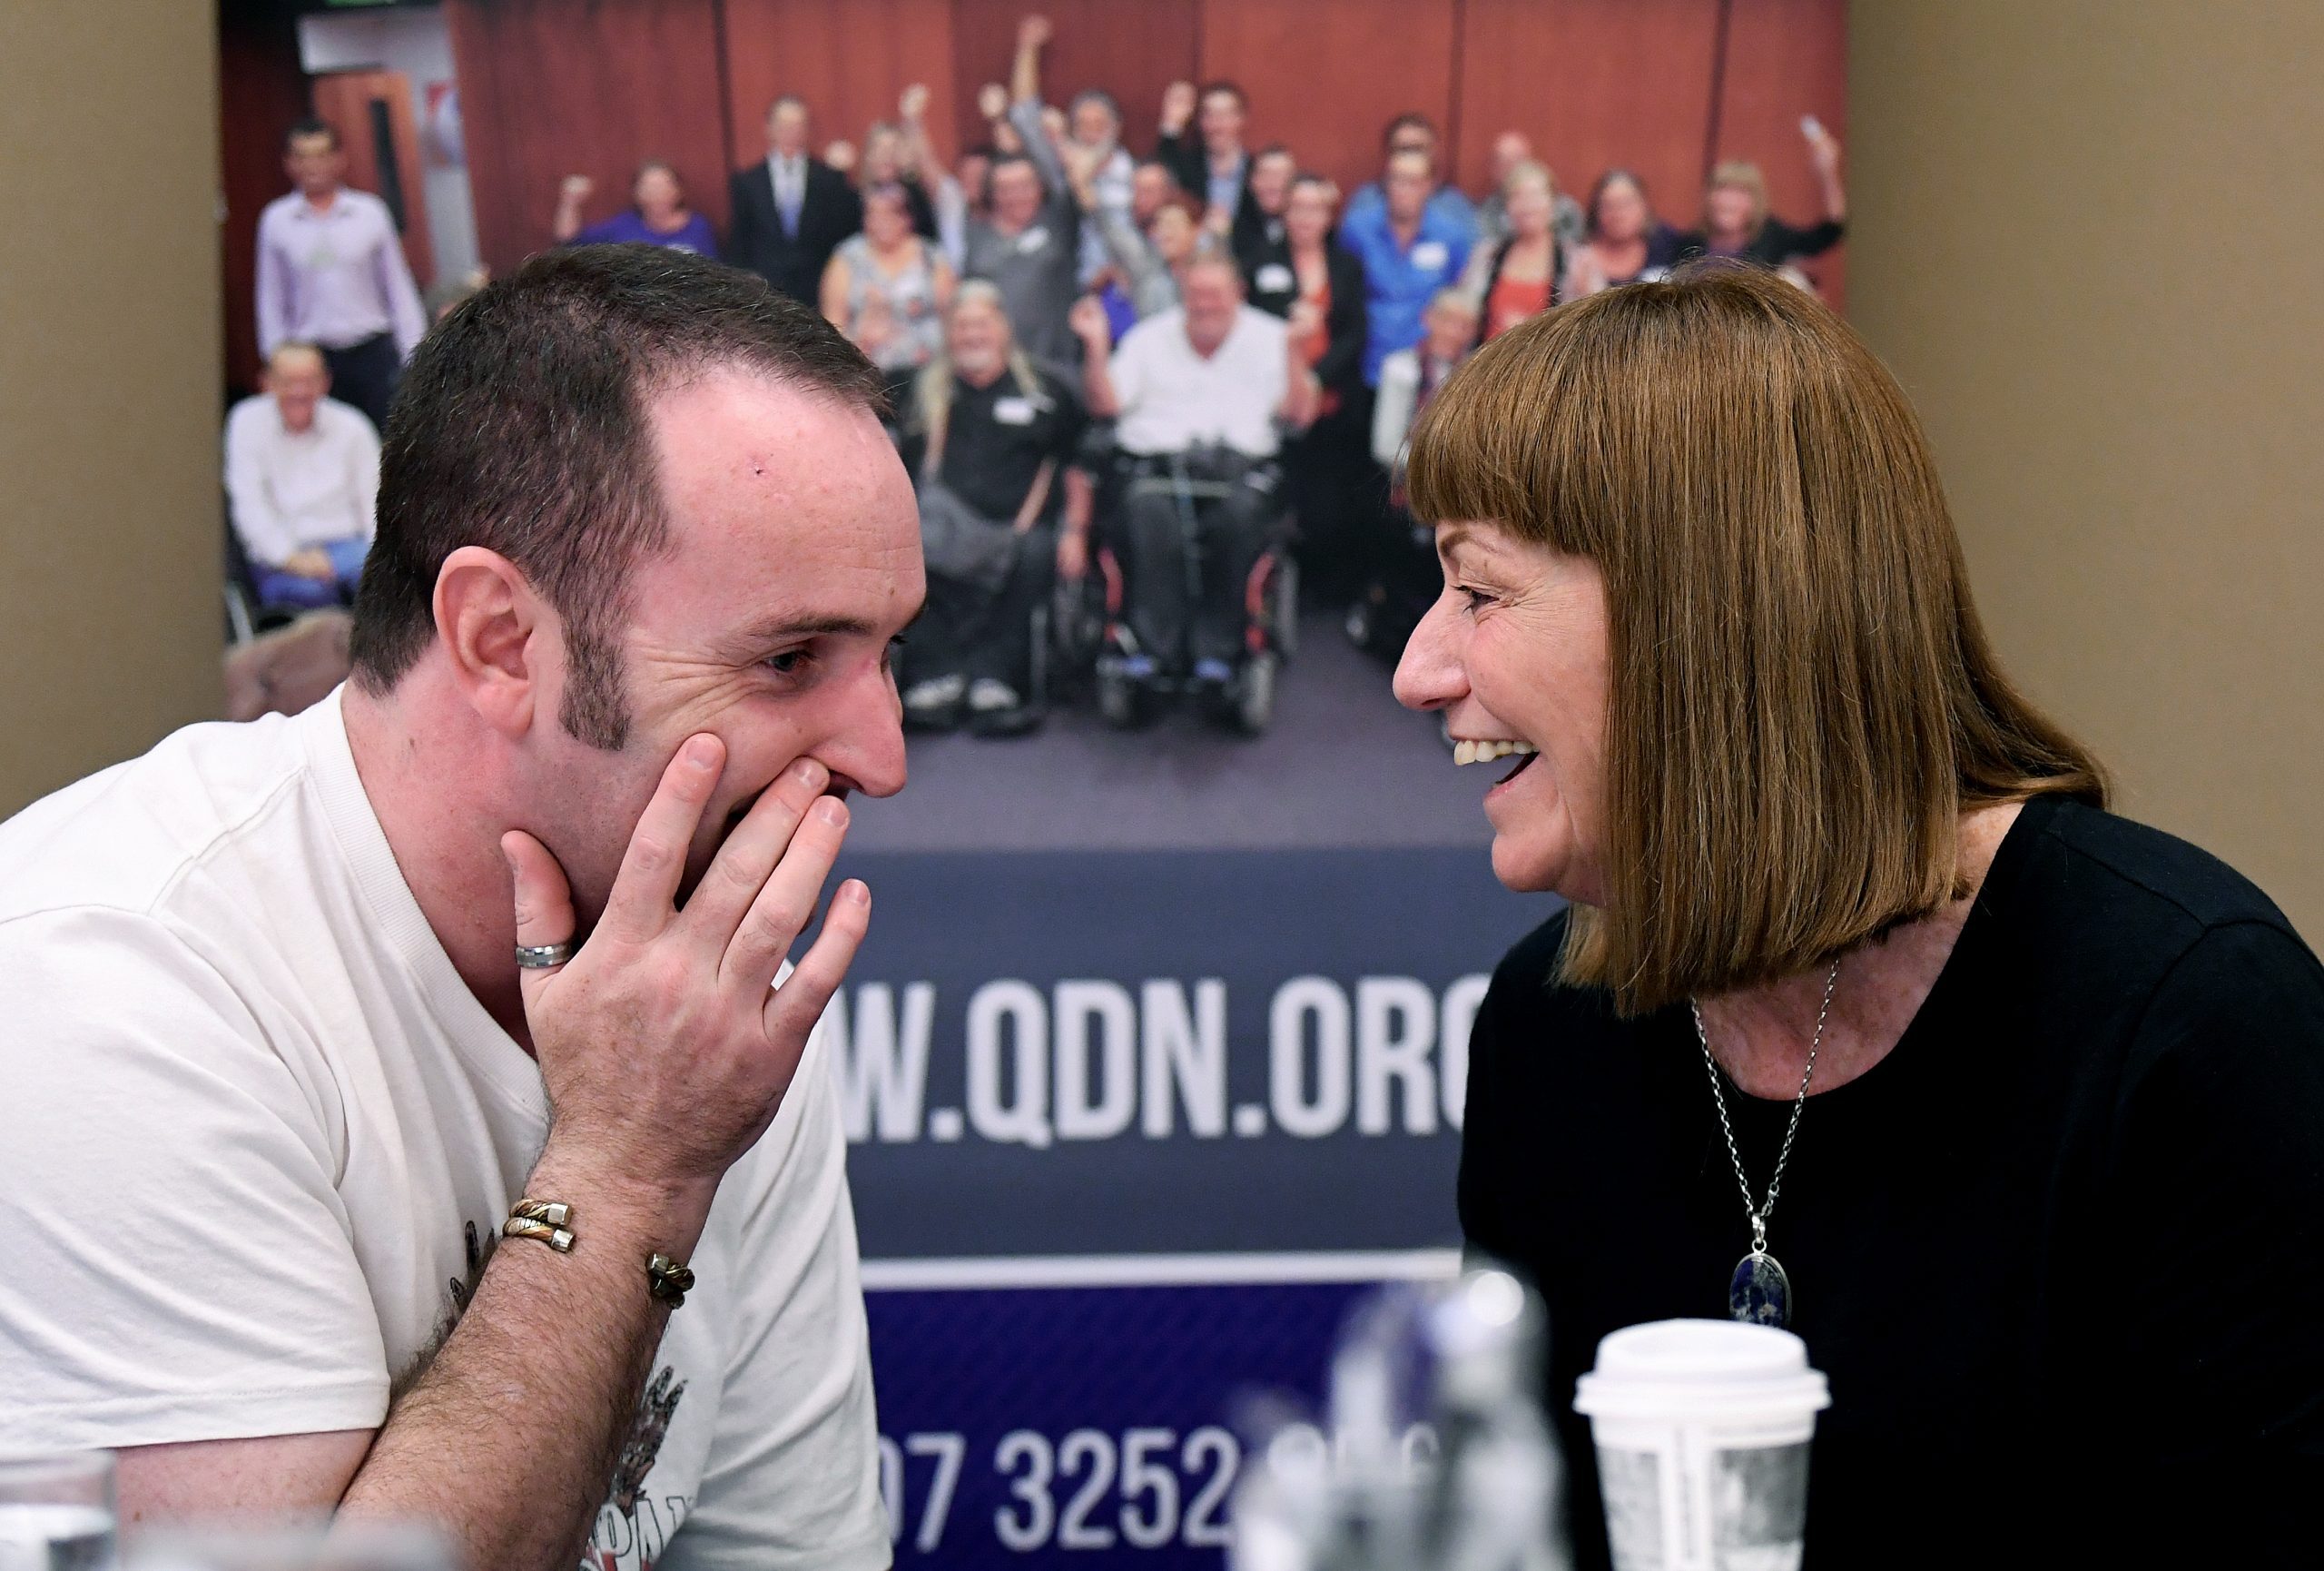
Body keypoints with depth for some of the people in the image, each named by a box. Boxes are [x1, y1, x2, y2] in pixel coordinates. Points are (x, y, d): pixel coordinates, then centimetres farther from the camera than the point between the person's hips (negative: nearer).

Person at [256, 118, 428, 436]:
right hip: (313, 354, 0)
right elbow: (271, 299, 11)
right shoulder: (276, 221, 3)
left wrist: (414, 358, 3)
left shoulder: (370, 213, 1)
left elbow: (399, 289, 7)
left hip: (373, 350, 0)